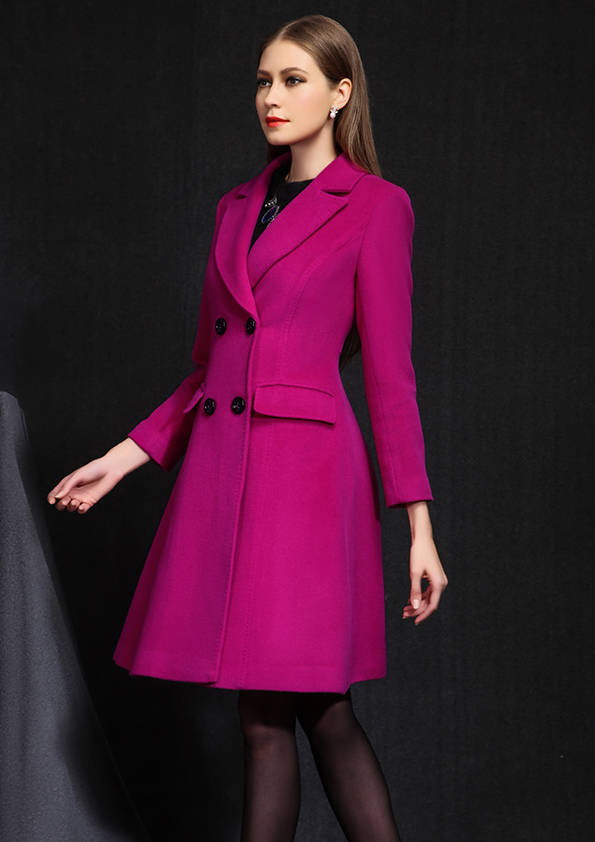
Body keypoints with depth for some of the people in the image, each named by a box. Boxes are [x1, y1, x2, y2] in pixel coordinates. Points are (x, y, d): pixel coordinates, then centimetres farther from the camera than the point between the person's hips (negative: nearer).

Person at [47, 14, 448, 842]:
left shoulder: (376, 206, -2)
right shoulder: (238, 207, 17)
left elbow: (390, 375, -5)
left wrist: (419, 526, -9)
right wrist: (124, 457, 13)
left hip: (306, 470, -6)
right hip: (220, 464, 6)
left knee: (314, 706, -5)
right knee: (262, 714, 7)